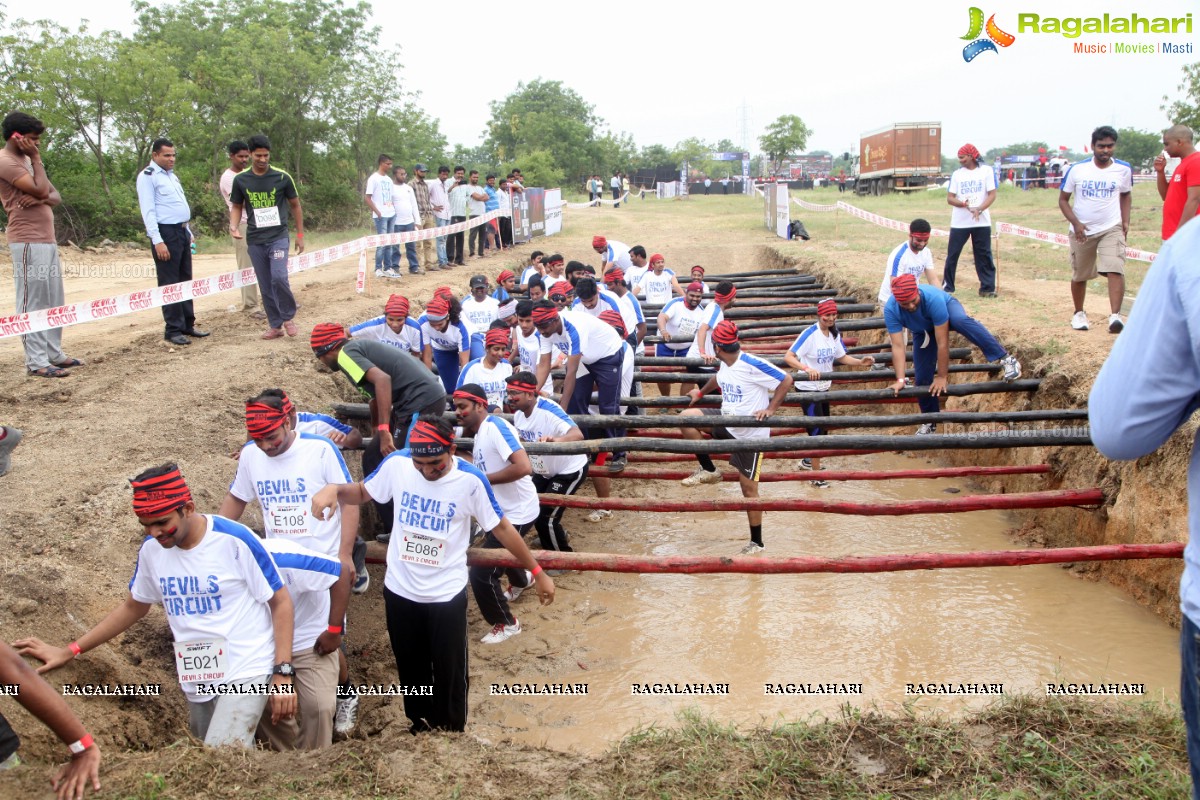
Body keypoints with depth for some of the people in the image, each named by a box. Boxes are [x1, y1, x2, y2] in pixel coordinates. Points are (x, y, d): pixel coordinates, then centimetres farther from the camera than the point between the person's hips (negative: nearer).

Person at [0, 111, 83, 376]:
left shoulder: (26, 160, 20)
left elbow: (55, 196, 15)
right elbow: (41, 190, -18)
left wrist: (42, 198, -8)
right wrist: (36, 159, -5)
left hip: (47, 240, 9)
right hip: (28, 242, -9)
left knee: (54, 301, 11)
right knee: (32, 302, -8)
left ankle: (53, 353, 17)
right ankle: (36, 361, -7)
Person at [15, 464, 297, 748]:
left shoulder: (235, 540, -16)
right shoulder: (151, 549, 1)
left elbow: (281, 603, -9)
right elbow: (133, 607, 18)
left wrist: (283, 673, -15)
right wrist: (69, 651, 13)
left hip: (245, 675, -6)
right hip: (196, 683, 6)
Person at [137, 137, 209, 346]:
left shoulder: (172, 175, 18)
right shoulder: (147, 177, -8)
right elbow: (148, 210, -14)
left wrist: (189, 232, 18)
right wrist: (157, 241, -20)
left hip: (182, 231, 9)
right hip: (166, 233, -9)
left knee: (185, 280, 12)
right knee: (169, 283, -4)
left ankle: (188, 324, 19)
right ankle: (173, 329, 1)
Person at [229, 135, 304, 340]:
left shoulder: (282, 177, -4)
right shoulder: (240, 180, 1)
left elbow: (295, 205, 6)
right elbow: (236, 206, 13)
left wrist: (300, 234, 5)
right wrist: (233, 225, -7)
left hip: (278, 237, -3)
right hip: (254, 240, 3)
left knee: (279, 277, -20)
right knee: (265, 285, 6)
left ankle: (288, 317, 2)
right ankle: (275, 325, 16)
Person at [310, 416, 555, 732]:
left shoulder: (470, 480, -19)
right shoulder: (396, 464, -13)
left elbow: (502, 528, -8)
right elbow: (362, 492, 6)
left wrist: (537, 572, -3)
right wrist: (334, 489, -17)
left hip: (446, 594, -3)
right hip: (399, 590, 3)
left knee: (449, 671, 8)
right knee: (411, 669, 20)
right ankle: (420, 728, 43)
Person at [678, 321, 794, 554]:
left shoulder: (752, 365, -23)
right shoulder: (724, 364, 3)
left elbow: (786, 380, -20)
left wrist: (770, 409, -23)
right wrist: (701, 392, 36)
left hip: (751, 433, -7)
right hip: (727, 423, 7)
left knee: (748, 487, -1)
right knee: (687, 416, -9)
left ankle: (757, 543, 14)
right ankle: (709, 470, 4)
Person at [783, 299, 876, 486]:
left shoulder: (835, 334, 0)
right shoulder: (810, 333, -22)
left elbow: (842, 357, 12)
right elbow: (788, 357, -27)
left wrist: (861, 362, -5)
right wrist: (807, 369, -41)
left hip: (823, 388, 8)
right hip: (807, 389, -8)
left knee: (822, 428, 20)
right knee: (816, 429, -6)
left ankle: (808, 460, 43)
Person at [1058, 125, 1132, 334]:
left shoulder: (1123, 169, -1)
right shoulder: (1076, 170, -7)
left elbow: (1126, 195, 16)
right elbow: (1063, 200, -1)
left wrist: (1125, 221, 5)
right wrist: (1075, 223, -14)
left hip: (1112, 229, 0)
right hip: (1082, 231, 0)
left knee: (1115, 270, -20)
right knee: (1079, 276, 12)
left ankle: (1115, 316, -26)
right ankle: (1079, 313, 33)